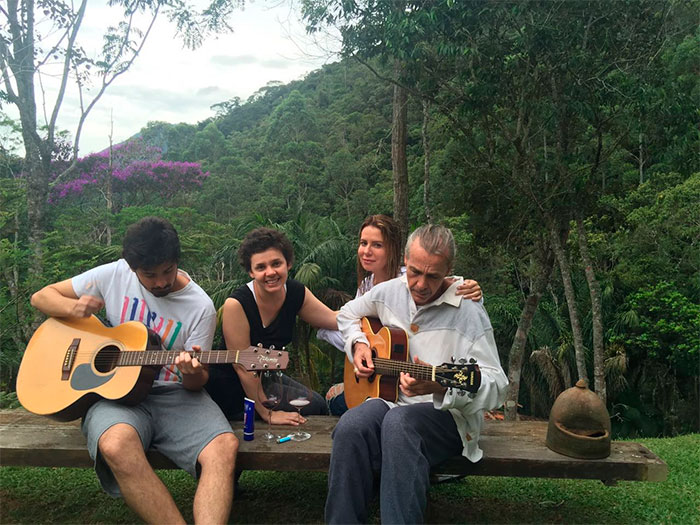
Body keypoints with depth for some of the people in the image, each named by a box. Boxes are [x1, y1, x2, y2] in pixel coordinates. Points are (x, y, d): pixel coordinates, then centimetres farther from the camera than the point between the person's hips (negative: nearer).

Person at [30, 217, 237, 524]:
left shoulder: (201, 307, -1)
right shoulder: (113, 275, 3)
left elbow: (197, 383, 3)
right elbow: (42, 297, 11)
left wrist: (192, 371, -23)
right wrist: (74, 308, -13)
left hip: (175, 395, 0)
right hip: (114, 392, 0)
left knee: (224, 446, -31)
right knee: (116, 444, -37)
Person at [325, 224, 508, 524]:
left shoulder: (468, 312, -13)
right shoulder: (389, 291, 4)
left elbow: (496, 386, -16)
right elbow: (349, 314, 26)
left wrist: (441, 385, -33)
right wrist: (358, 344, 5)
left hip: (447, 414, -4)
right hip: (389, 398, 4)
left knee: (399, 422, -38)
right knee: (350, 428, -30)